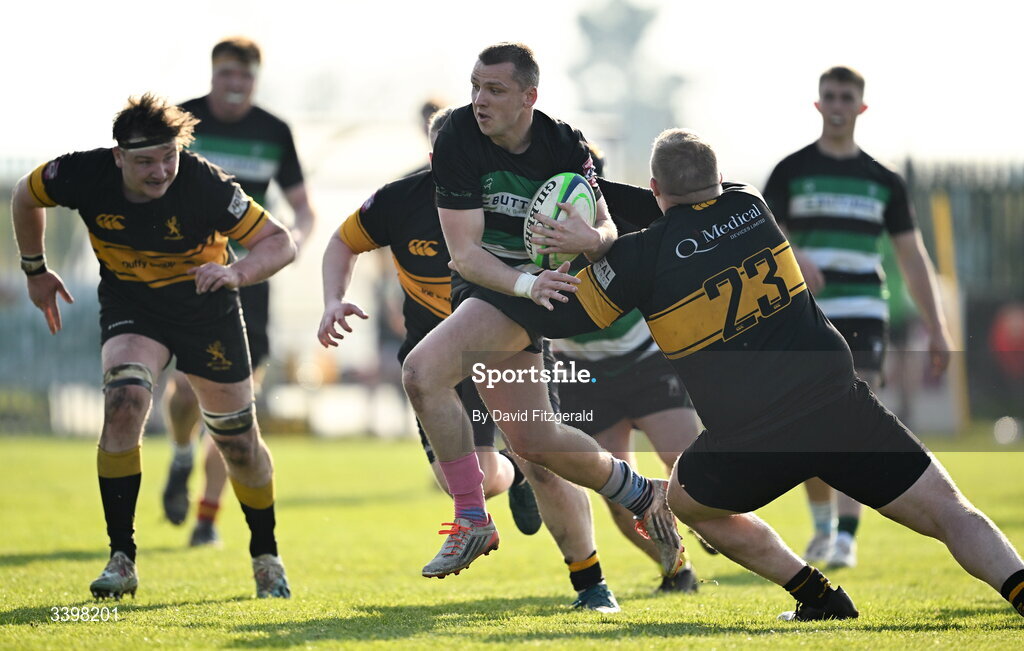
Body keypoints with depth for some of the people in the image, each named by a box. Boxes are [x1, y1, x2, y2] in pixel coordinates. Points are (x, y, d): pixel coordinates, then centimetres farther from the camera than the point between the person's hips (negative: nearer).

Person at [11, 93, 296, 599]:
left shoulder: (206, 185, -29)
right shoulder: (84, 176, -23)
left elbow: (280, 243, -23)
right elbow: (26, 196, 0)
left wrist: (236, 272, -41)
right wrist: (35, 269, 8)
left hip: (206, 305, -1)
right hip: (129, 302, 1)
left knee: (238, 438, 5)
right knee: (123, 401, -26)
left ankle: (266, 556, 29)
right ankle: (122, 557, -18)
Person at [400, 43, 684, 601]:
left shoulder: (564, 145, -10)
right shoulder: (458, 140, -13)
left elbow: (606, 230, -2)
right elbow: (465, 252, -16)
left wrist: (591, 239, -28)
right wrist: (525, 283, -34)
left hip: (530, 292, -4)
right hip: (482, 281, 4)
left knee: (422, 370, -26)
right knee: (535, 441, 10)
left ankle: (472, 520, -13)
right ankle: (641, 495, 31)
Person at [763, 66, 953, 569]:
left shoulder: (884, 181, 11)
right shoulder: (791, 172, 5)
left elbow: (913, 258, 12)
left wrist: (936, 329, 6)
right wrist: (793, 257, -28)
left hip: (863, 316, 0)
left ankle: (846, 537, -16)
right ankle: (822, 525, 23)